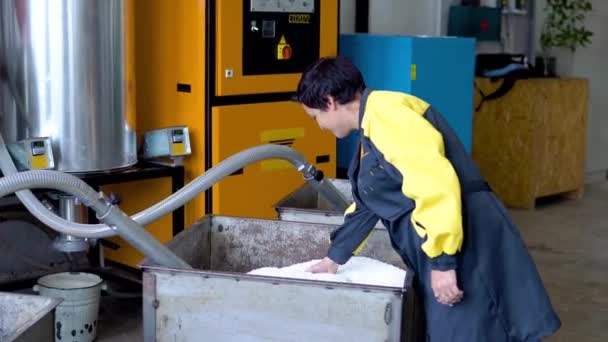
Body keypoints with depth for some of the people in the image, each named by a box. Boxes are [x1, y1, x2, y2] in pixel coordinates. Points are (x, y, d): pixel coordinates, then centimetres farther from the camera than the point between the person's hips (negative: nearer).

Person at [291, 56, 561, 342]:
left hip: (464, 247, -10)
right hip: (442, 250, 10)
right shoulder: (372, 126, 20)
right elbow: (366, 205, 32)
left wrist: (443, 261, -23)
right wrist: (334, 257, 39)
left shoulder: (385, 112, -13)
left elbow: (437, 185, -24)